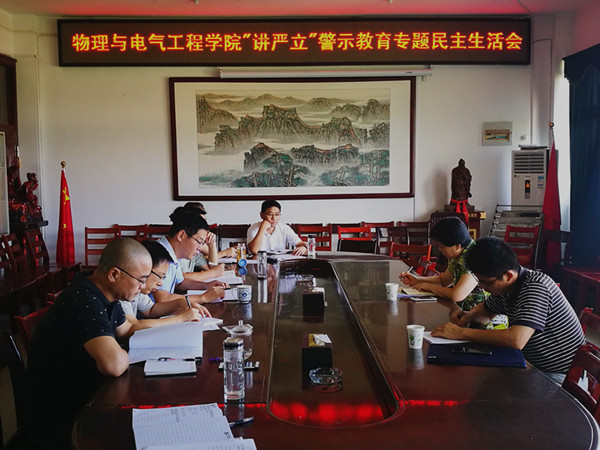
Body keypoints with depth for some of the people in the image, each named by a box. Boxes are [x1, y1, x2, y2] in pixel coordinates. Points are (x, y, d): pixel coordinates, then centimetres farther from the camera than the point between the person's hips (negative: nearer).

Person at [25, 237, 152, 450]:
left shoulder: (103, 293, 0)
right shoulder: (83, 302, -28)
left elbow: (128, 330, 15)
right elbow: (114, 364, -38)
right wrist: (128, 353, -17)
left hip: (82, 401, 8)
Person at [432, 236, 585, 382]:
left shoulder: (536, 287, -25)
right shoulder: (506, 287, 1)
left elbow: (516, 340, -38)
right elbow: (486, 311, 23)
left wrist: (462, 332, -29)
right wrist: (469, 315, -2)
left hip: (560, 377, -8)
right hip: (533, 366, 8)